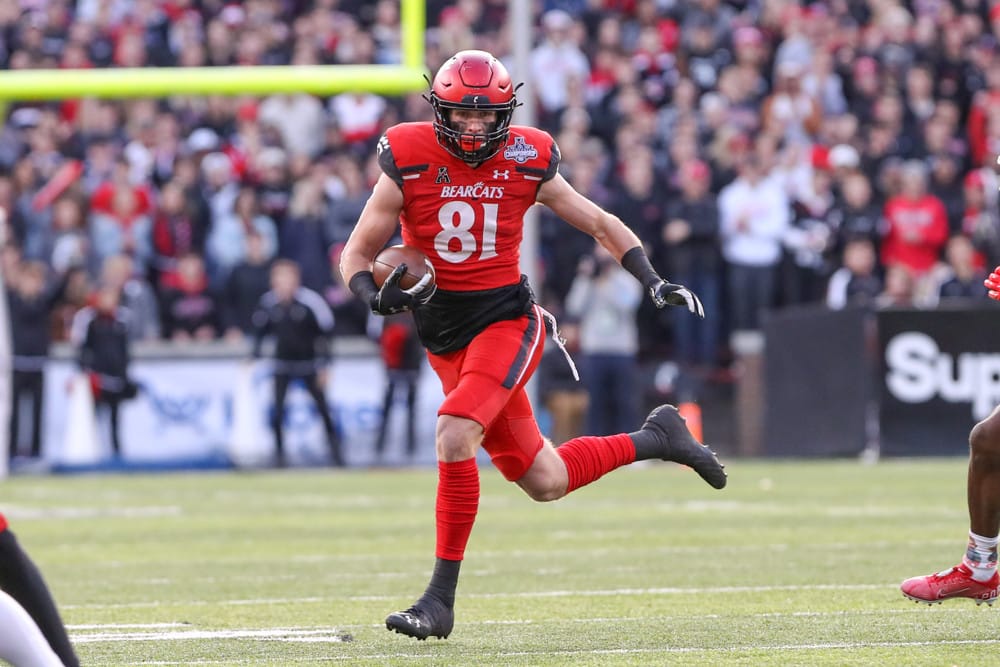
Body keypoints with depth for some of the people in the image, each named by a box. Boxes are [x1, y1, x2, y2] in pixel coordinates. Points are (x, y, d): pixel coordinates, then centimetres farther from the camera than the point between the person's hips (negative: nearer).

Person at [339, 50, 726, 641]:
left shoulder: (526, 164, -4)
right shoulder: (408, 166, -6)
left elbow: (600, 225, 10)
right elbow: (357, 255, -1)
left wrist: (655, 283, 1)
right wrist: (378, 296, -22)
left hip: (507, 321, -2)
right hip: (444, 338, 2)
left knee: (454, 438, -27)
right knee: (545, 482, 8)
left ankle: (442, 599, -18)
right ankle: (656, 440, 35)